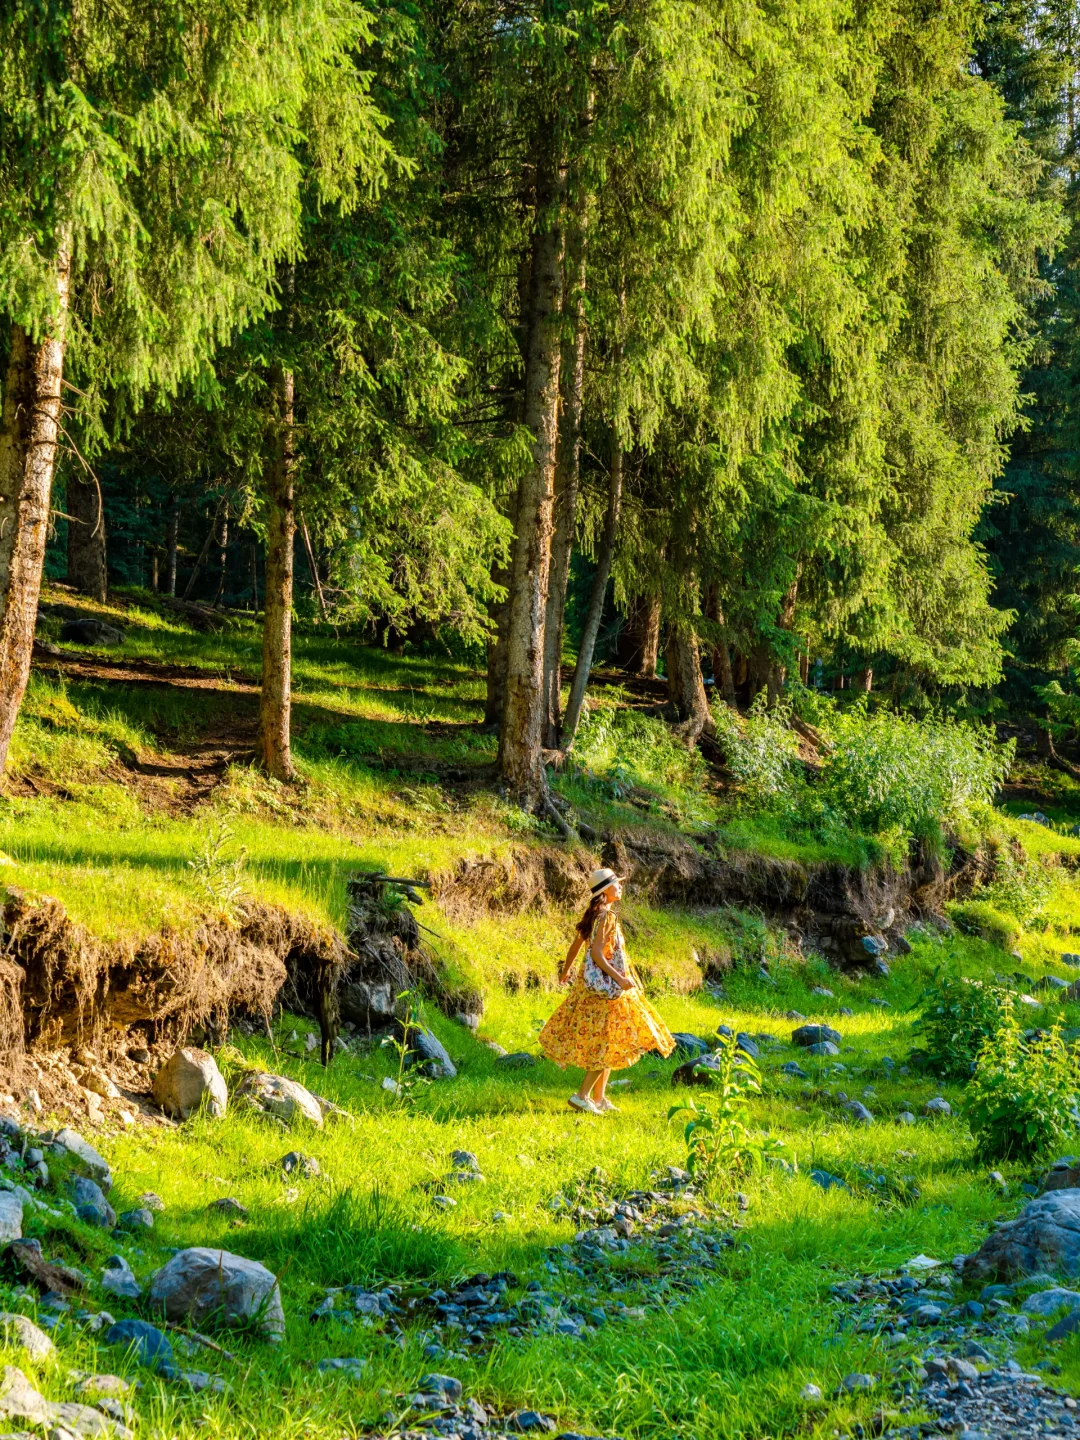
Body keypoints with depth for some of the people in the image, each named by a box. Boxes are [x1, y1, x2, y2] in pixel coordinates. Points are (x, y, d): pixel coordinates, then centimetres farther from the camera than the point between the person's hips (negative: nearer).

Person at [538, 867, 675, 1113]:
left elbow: (576, 945, 16)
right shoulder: (606, 917, -17)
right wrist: (619, 979, -26)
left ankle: (599, 1097, 18)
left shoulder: (594, 915, 9)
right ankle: (582, 1096, -5)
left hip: (593, 983, 9)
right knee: (608, 1043, -4)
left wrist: (566, 971, 30)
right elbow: (596, 953, -24)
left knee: (604, 1041, 15)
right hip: (605, 986, -9)